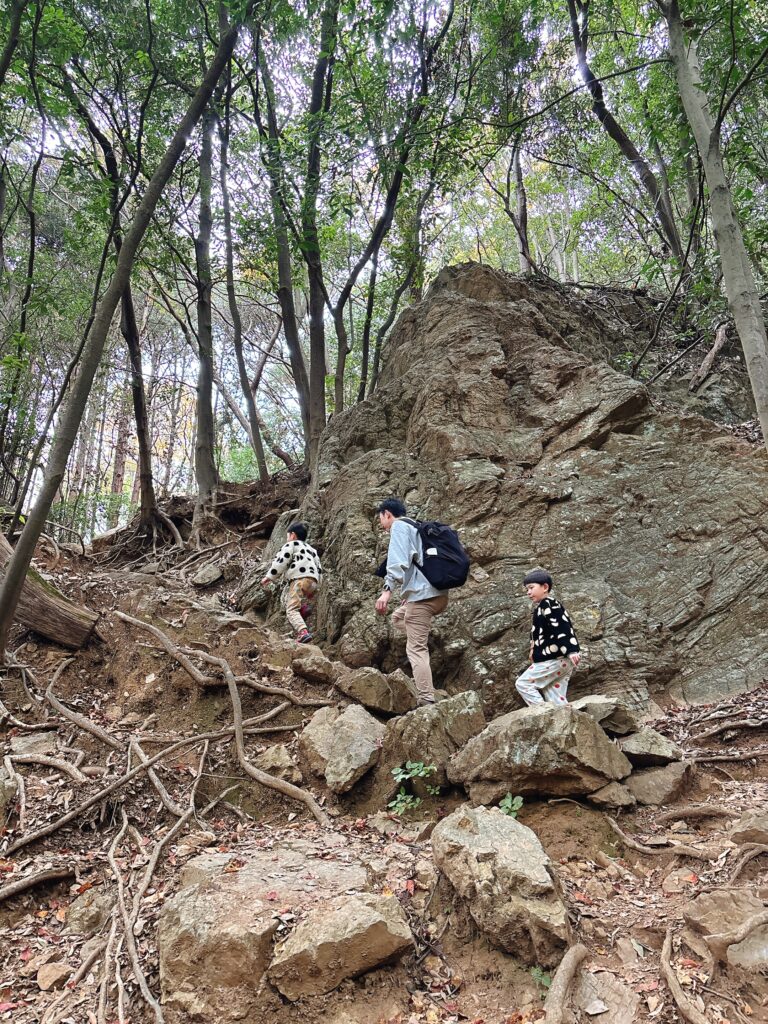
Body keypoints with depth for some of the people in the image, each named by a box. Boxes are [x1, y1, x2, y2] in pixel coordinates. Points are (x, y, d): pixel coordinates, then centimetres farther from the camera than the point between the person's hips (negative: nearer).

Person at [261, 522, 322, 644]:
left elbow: (281, 562, -1)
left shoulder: (291, 545, 11)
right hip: (314, 581, 8)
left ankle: (303, 632, -36)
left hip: (300, 579, -8)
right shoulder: (311, 549, 34)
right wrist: (316, 586, 27)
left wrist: (269, 577, 5)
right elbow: (319, 569, 28)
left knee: (292, 609, -14)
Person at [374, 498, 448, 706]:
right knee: (398, 618, 30)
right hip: (439, 594, 9)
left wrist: (388, 589, -25)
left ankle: (427, 702, -13)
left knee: (416, 649, -8)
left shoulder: (399, 526, 0)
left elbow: (398, 560, -17)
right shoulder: (416, 527, 27)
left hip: (422, 594, -9)